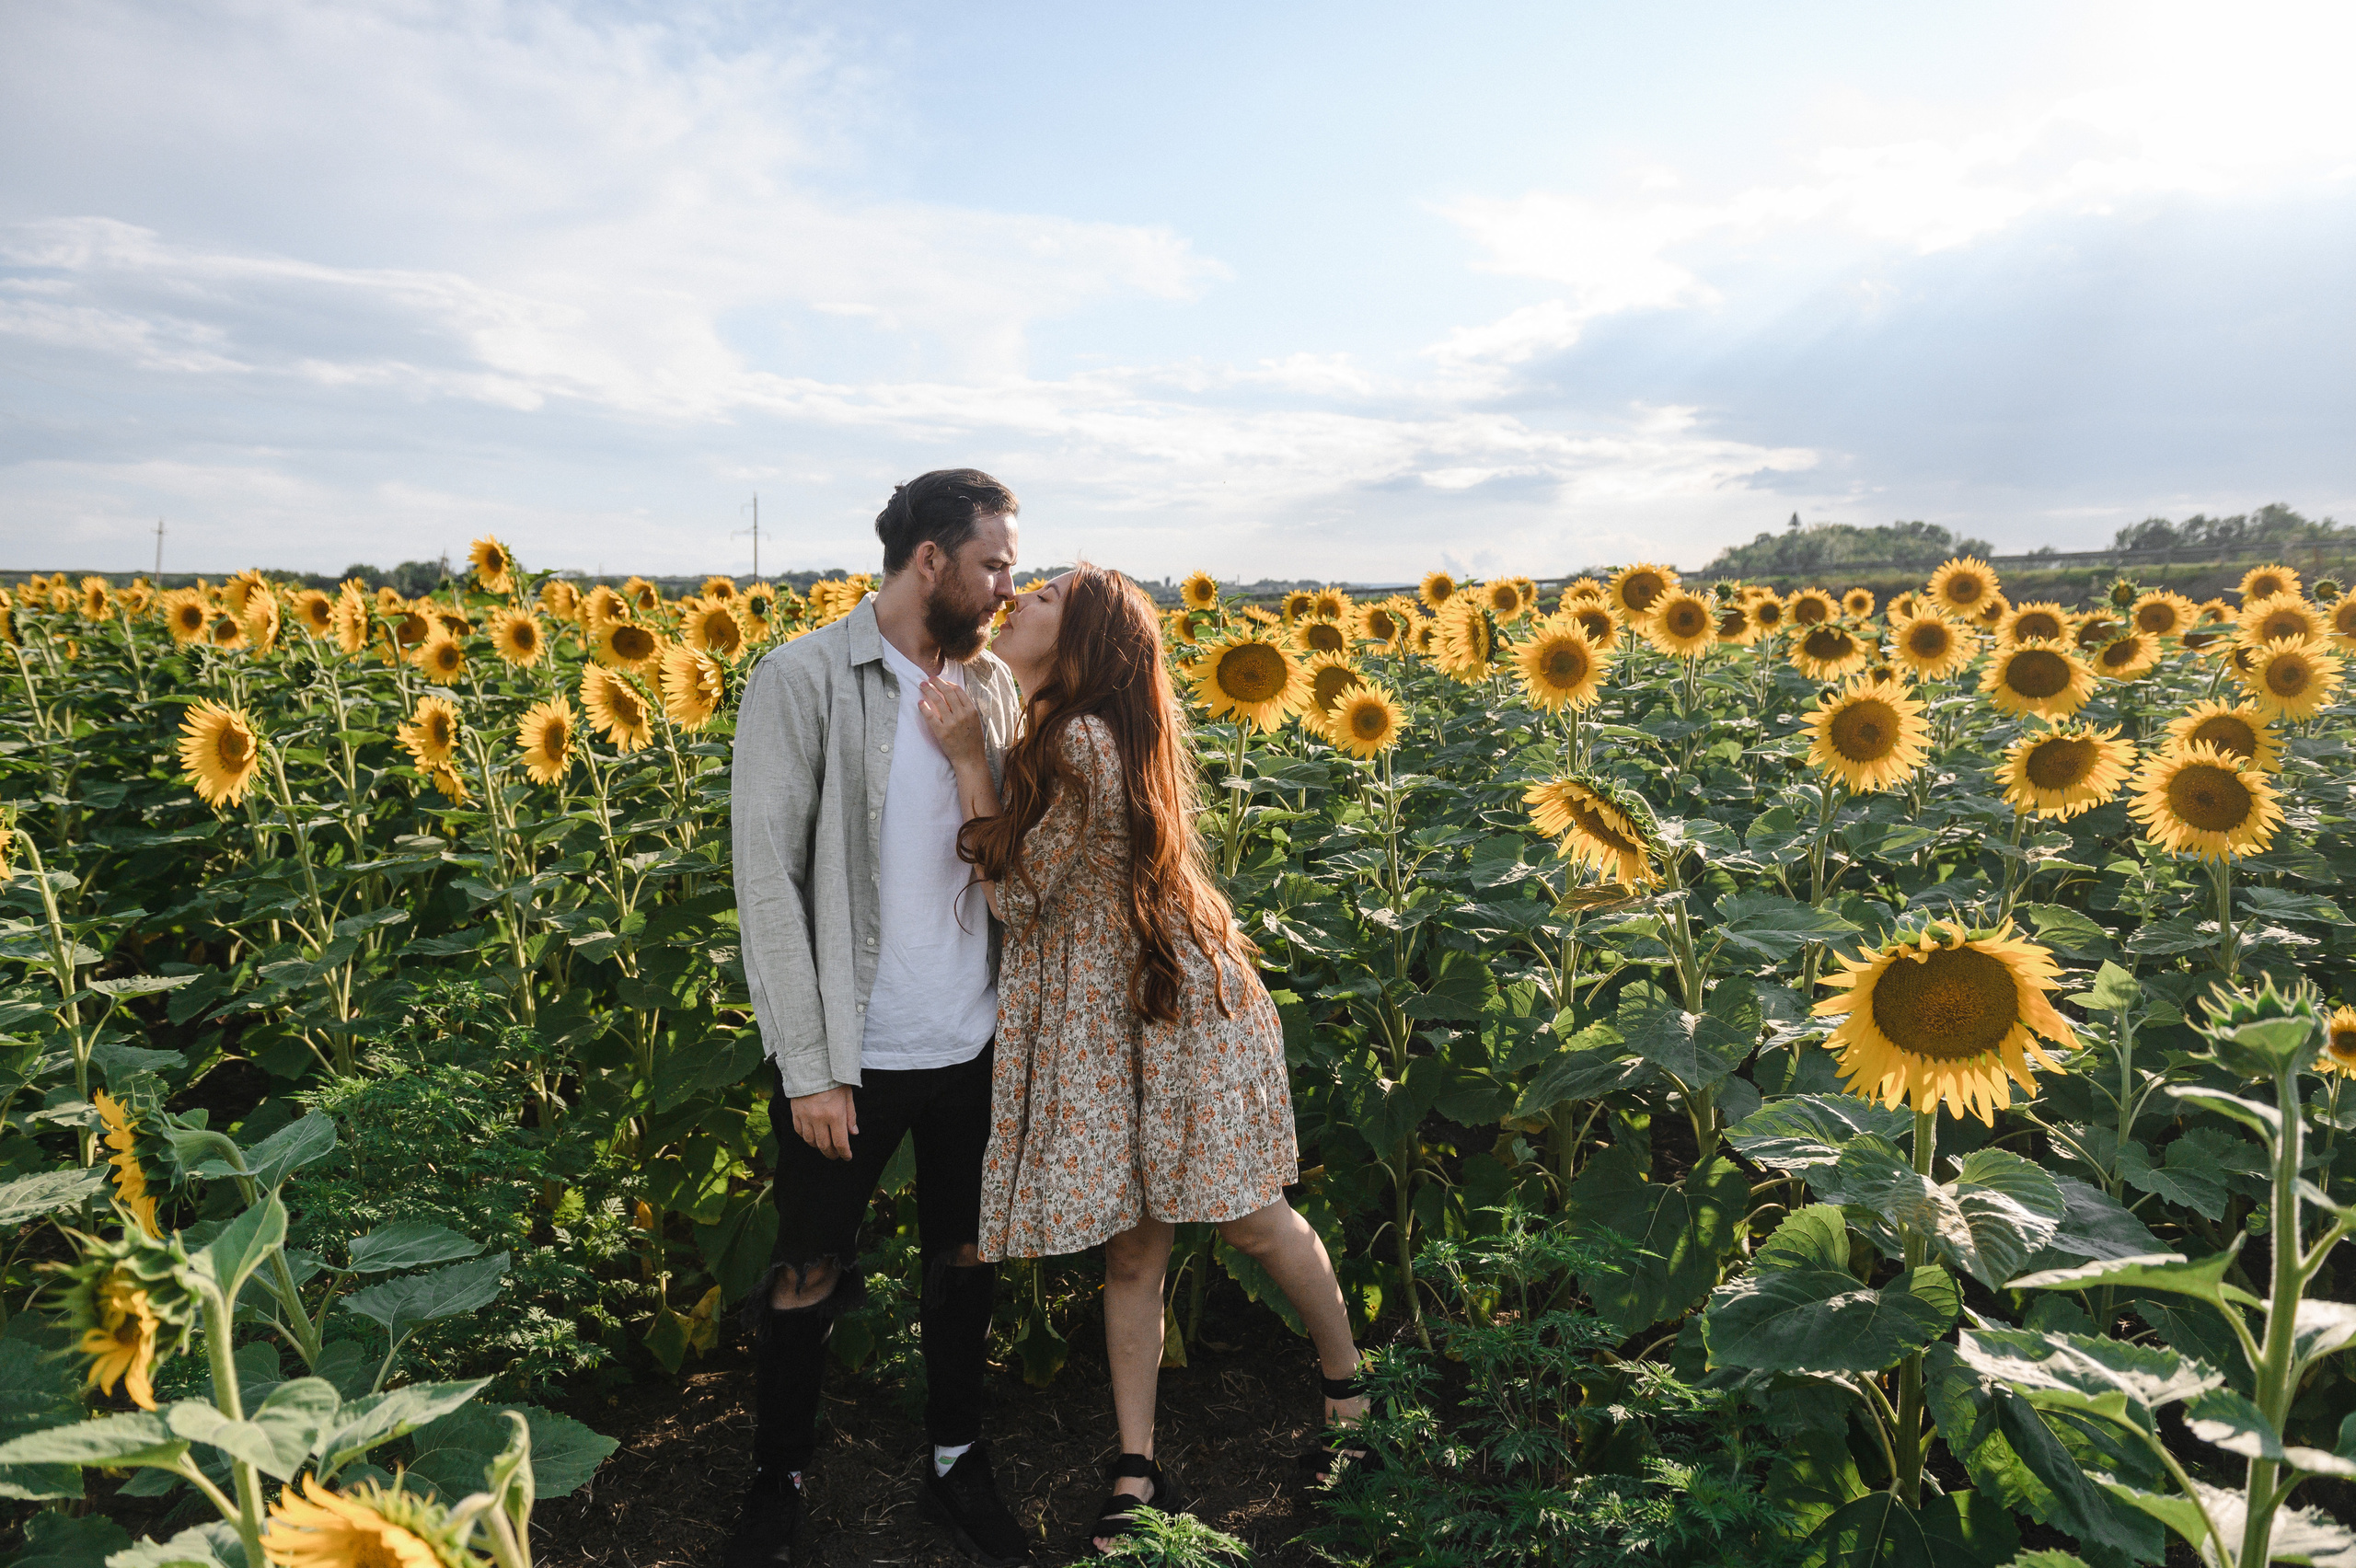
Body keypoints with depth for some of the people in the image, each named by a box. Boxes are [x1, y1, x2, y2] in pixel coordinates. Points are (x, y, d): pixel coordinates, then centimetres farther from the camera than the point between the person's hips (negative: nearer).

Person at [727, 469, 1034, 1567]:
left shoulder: (994, 687, 4)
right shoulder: (802, 682, -12)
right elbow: (767, 880, -14)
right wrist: (807, 1066, -16)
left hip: (975, 1045, 5)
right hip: (850, 1057, -4)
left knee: (966, 1257, 18)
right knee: (810, 1275, 13)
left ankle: (956, 1461, 39)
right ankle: (777, 1478, 37)